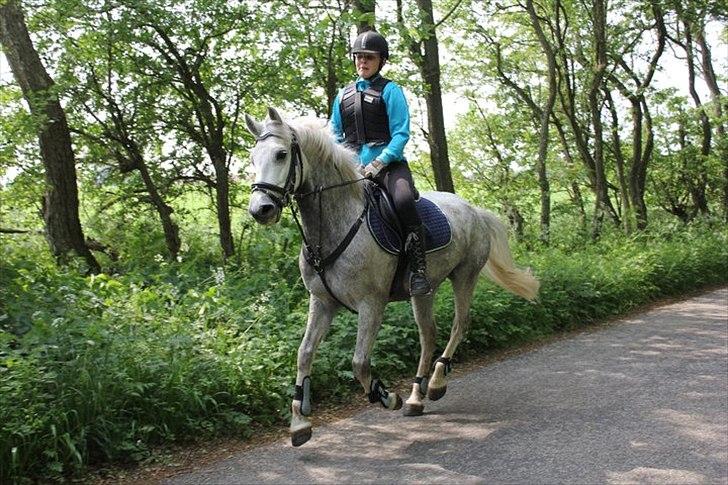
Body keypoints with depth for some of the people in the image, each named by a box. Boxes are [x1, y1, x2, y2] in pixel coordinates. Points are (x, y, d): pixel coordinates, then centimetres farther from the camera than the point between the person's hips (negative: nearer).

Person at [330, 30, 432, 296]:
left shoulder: (390, 90, 5)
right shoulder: (343, 95, 20)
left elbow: (401, 133, -5)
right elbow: (335, 135, 23)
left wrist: (379, 162, -18)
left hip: (389, 163, -5)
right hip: (353, 169, 5)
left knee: (404, 201, -33)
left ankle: (418, 270, -29)